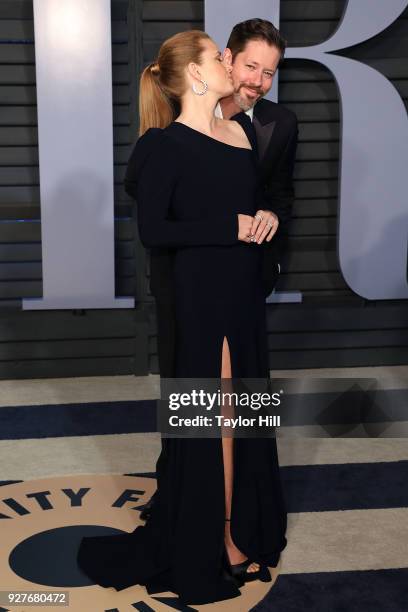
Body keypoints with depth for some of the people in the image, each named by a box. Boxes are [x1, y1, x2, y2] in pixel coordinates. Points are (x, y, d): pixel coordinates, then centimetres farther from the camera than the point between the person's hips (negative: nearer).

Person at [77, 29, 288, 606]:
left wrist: (266, 218, 2)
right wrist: (230, 228, -17)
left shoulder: (245, 132, 9)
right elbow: (152, 229, -17)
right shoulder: (167, 144, -11)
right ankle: (212, 541, 18)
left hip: (245, 289, 7)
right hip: (202, 290, -6)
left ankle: (242, 525, 30)